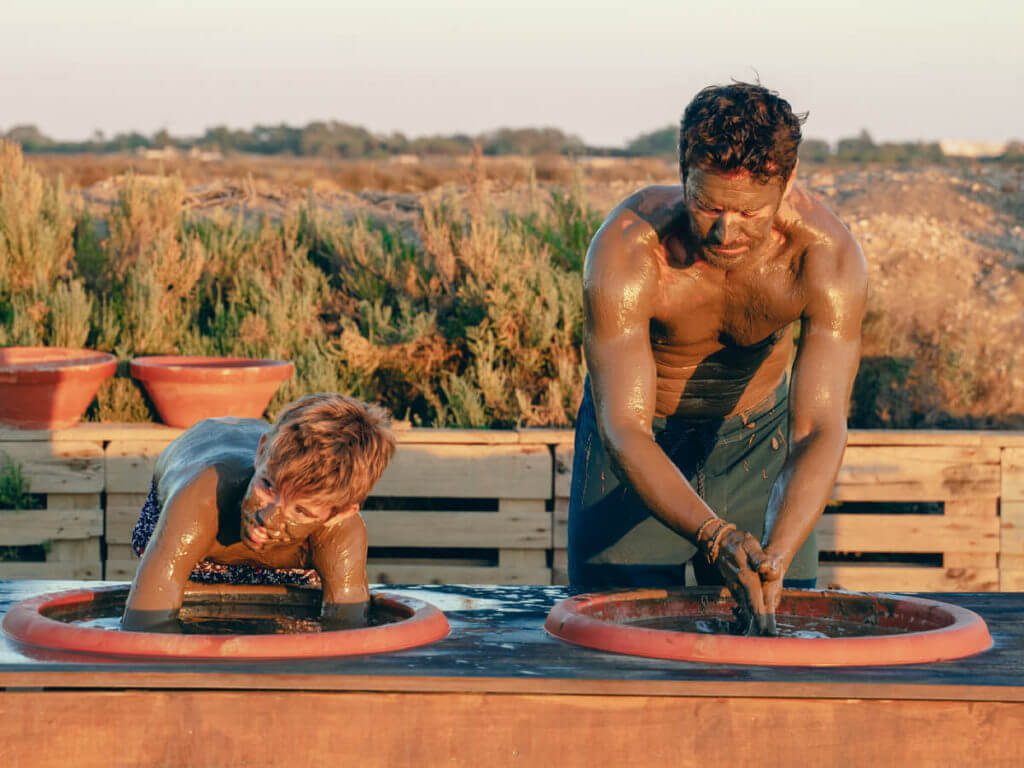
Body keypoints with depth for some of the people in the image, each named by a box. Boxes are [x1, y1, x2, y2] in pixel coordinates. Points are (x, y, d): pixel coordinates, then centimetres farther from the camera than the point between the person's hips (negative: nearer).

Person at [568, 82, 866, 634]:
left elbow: (819, 429, -36)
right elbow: (624, 429, -38)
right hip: (642, 445, -1)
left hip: (761, 434, 1)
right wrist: (715, 538, -54)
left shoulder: (829, 256, -31)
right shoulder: (624, 251, -35)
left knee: (782, 631, -1)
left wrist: (775, 555, -53)